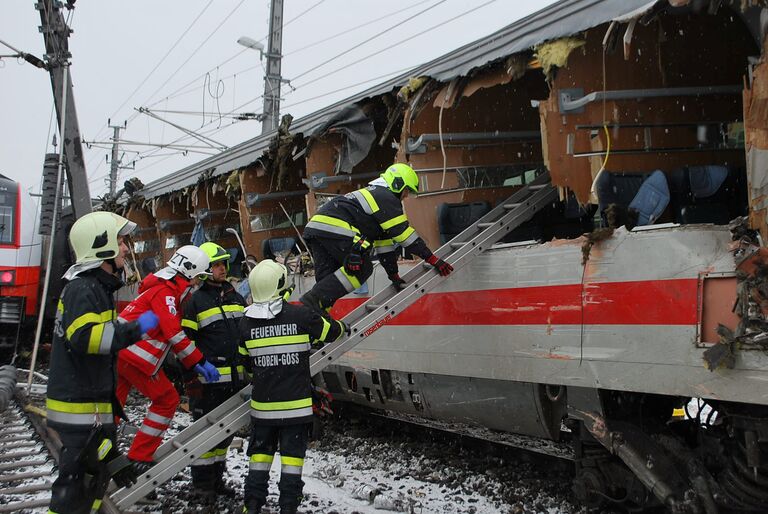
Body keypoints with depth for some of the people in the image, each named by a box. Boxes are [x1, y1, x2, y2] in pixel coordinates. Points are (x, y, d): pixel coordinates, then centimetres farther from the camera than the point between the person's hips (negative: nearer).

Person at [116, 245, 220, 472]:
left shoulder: (170, 290, 20)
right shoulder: (165, 291, -10)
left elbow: (174, 336, 18)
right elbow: (174, 333, -20)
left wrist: (192, 364, 11)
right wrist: (200, 361, -17)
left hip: (119, 351, 10)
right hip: (136, 357, -10)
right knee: (167, 400, 2)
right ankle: (139, 458, 5)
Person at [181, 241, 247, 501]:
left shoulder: (236, 297, 14)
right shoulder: (195, 301, -7)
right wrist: (190, 378, -12)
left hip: (235, 379, 7)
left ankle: (217, 478, 26)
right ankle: (202, 484, 10)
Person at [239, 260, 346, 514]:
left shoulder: (246, 322, -4)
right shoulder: (300, 314, -13)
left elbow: (245, 361, 7)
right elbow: (330, 331, 2)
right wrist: (343, 327, 25)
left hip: (263, 402, 3)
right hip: (296, 402, -2)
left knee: (260, 452, 14)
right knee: (292, 454, 6)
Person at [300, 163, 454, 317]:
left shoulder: (373, 194, 34)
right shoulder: (388, 198, 3)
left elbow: (384, 241, 33)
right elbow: (405, 235, -4)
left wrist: (394, 275, 31)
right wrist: (433, 259, 0)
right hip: (334, 229, -10)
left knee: (327, 280, 9)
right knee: (363, 268, -8)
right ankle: (313, 299, -21)